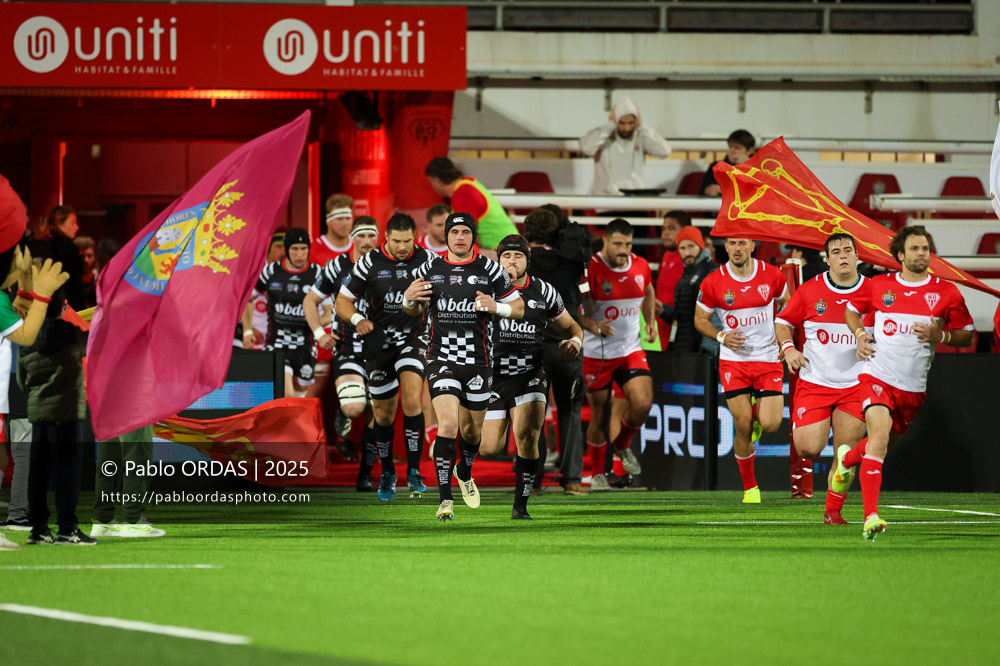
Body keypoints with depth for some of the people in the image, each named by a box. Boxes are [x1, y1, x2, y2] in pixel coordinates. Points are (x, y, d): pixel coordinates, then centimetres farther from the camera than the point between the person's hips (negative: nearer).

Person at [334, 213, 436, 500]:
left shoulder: (427, 260, -4)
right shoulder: (370, 263, -6)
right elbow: (342, 301, 0)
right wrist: (357, 319, -20)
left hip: (412, 338, -1)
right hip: (379, 342, 1)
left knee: (412, 398, -22)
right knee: (384, 412, 8)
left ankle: (414, 471, -18)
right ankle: (387, 473, 28)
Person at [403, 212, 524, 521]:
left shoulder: (490, 270, 0)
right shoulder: (430, 269, 4)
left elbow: (519, 308, 4)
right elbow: (415, 311, 17)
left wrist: (496, 307, -17)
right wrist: (409, 299, -7)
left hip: (478, 361, 1)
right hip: (442, 359, -1)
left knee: (471, 430, 14)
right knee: (448, 424, -18)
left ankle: (465, 472, 48)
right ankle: (445, 500, -16)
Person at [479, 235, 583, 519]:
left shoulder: (543, 292, 5)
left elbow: (572, 327, 16)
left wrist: (575, 341, -7)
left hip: (530, 375, -1)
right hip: (493, 376, 1)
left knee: (526, 436, -22)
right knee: (488, 450, -2)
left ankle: (521, 505, -9)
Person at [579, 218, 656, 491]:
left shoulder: (641, 266, 0)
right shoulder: (591, 269, -15)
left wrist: (650, 321, 15)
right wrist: (595, 327, -30)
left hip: (631, 349, 4)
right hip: (596, 353, -3)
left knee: (643, 404, -14)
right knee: (600, 415, 4)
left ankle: (622, 445, 17)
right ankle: (597, 473, 23)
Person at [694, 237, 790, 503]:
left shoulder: (771, 275, -4)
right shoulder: (713, 282, -6)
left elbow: (787, 303, 15)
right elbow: (700, 319, 5)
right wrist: (722, 336, -13)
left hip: (768, 359, 1)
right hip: (733, 360, -1)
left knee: (770, 424, -11)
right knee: (743, 426, -6)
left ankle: (757, 411, 29)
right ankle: (750, 486, 13)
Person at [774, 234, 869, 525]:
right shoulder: (810, 290, -2)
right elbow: (782, 322, 10)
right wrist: (788, 347, -7)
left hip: (854, 385, 1)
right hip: (814, 380, -1)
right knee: (808, 449, -12)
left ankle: (833, 511, 12)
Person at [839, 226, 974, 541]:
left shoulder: (946, 293, 0)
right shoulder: (878, 285, 2)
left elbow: (967, 335, 7)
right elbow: (851, 310, 20)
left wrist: (940, 335, -12)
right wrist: (860, 334, 1)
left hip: (914, 387, 3)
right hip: (878, 376, -3)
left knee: (888, 442, 18)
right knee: (880, 435, -23)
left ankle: (848, 458, 55)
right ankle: (871, 516, -29)